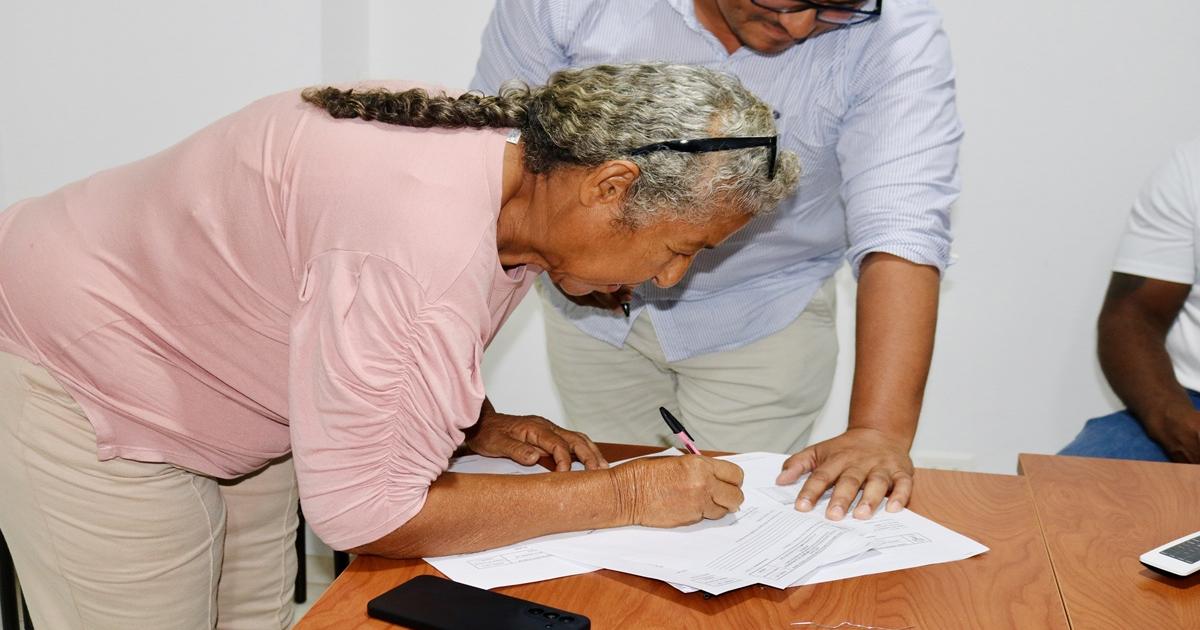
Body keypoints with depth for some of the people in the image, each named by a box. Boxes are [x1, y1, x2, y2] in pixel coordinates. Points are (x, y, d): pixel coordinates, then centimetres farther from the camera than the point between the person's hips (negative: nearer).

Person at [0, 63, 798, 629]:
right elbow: (366, 513, -34)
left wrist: (481, 424, -7)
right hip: (91, 383, -8)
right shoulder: (422, 238, -39)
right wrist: (624, 494, -28)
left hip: (228, 399, 8)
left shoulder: (522, 171, -11)